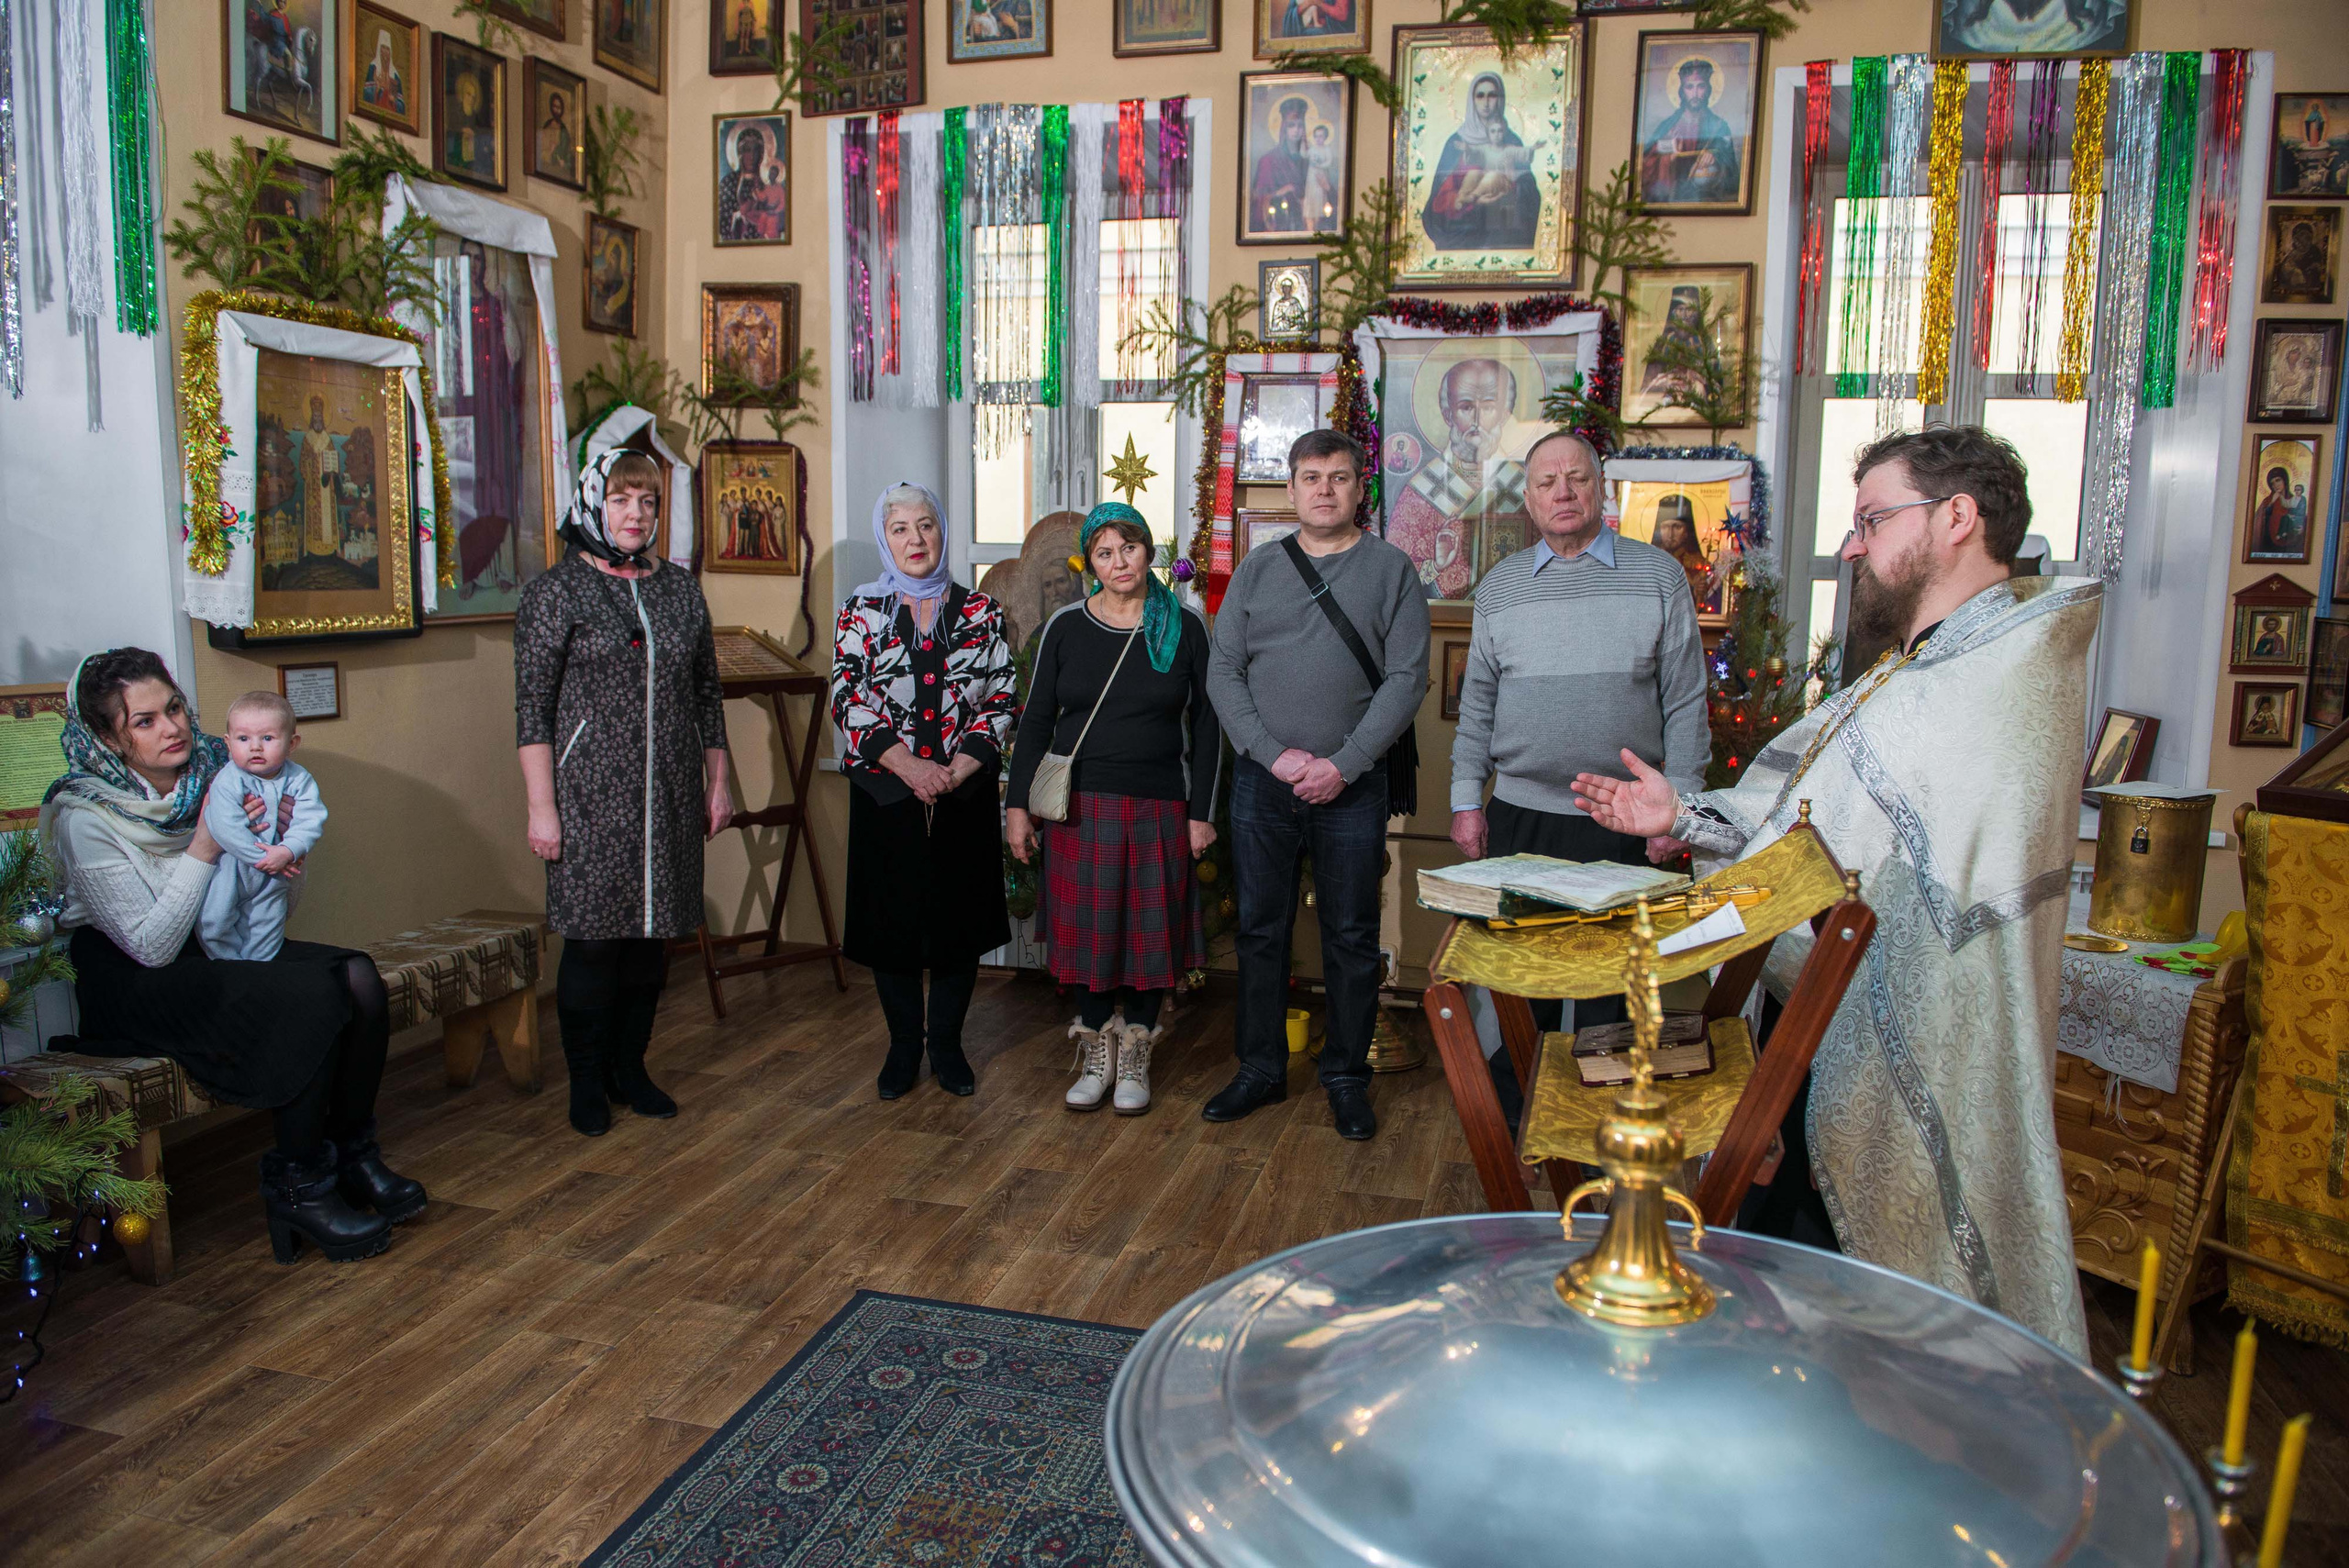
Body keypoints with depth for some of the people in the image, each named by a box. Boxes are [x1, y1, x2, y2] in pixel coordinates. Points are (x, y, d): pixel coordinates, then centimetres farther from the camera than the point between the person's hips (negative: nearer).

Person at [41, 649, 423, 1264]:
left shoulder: (214, 770, -1)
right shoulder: (85, 817, -17)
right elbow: (152, 946, -20)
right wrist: (203, 849, -23)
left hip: (224, 947, 6)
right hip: (131, 980, -6)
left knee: (358, 977, -20)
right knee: (314, 997, -28)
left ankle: (352, 1154, -5)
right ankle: (298, 1188, -15)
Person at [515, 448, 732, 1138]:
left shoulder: (681, 588, 12)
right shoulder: (556, 590, -2)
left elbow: (708, 693, 15)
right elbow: (532, 707, -6)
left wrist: (717, 783, 13)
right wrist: (542, 806, -11)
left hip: (670, 795, 4)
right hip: (591, 796, -4)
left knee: (652, 933, 10)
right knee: (593, 939, 0)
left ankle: (630, 1068, 25)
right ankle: (586, 1083, 16)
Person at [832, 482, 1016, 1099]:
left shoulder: (981, 611, 5)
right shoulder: (861, 611, 3)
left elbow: (1001, 699, 1)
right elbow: (848, 700, -5)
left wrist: (957, 769, -12)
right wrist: (907, 764, -16)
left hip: (966, 793, 1)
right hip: (886, 791, 0)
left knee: (962, 918, 6)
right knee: (892, 920, 5)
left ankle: (946, 1043, 22)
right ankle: (903, 1047, 21)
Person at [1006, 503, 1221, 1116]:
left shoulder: (1184, 627, 0)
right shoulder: (1066, 627, 2)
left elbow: (1206, 724, 3)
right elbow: (1036, 719, 5)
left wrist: (1202, 811, -2)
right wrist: (1018, 803, 0)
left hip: (1158, 807, 0)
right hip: (1080, 806, 1)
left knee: (1149, 928, 5)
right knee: (1087, 927, 5)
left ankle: (1135, 1057, 21)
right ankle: (1097, 1054, 20)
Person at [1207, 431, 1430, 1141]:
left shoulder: (1390, 569, 2)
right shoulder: (1257, 570, 8)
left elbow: (1406, 678, -5)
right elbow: (1223, 673, 3)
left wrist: (1343, 764, -14)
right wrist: (1275, 755, -10)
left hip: (1351, 785, -2)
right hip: (1262, 781, 2)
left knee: (1351, 936, 5)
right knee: (1261, 929, 9)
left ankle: (1347, 1075, 19)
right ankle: (1260, 1068, 22)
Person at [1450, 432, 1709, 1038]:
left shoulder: (1659, 575, 2)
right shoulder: (1499, 586, 9)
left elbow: (1685, 702, 1)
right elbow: (1476, 704, 12)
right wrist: (1466, 801, 6)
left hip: (1624, 824, -2)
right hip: (1519, 818, 2)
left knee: (1611, 992, 5)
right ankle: (1522, 1082, 23)